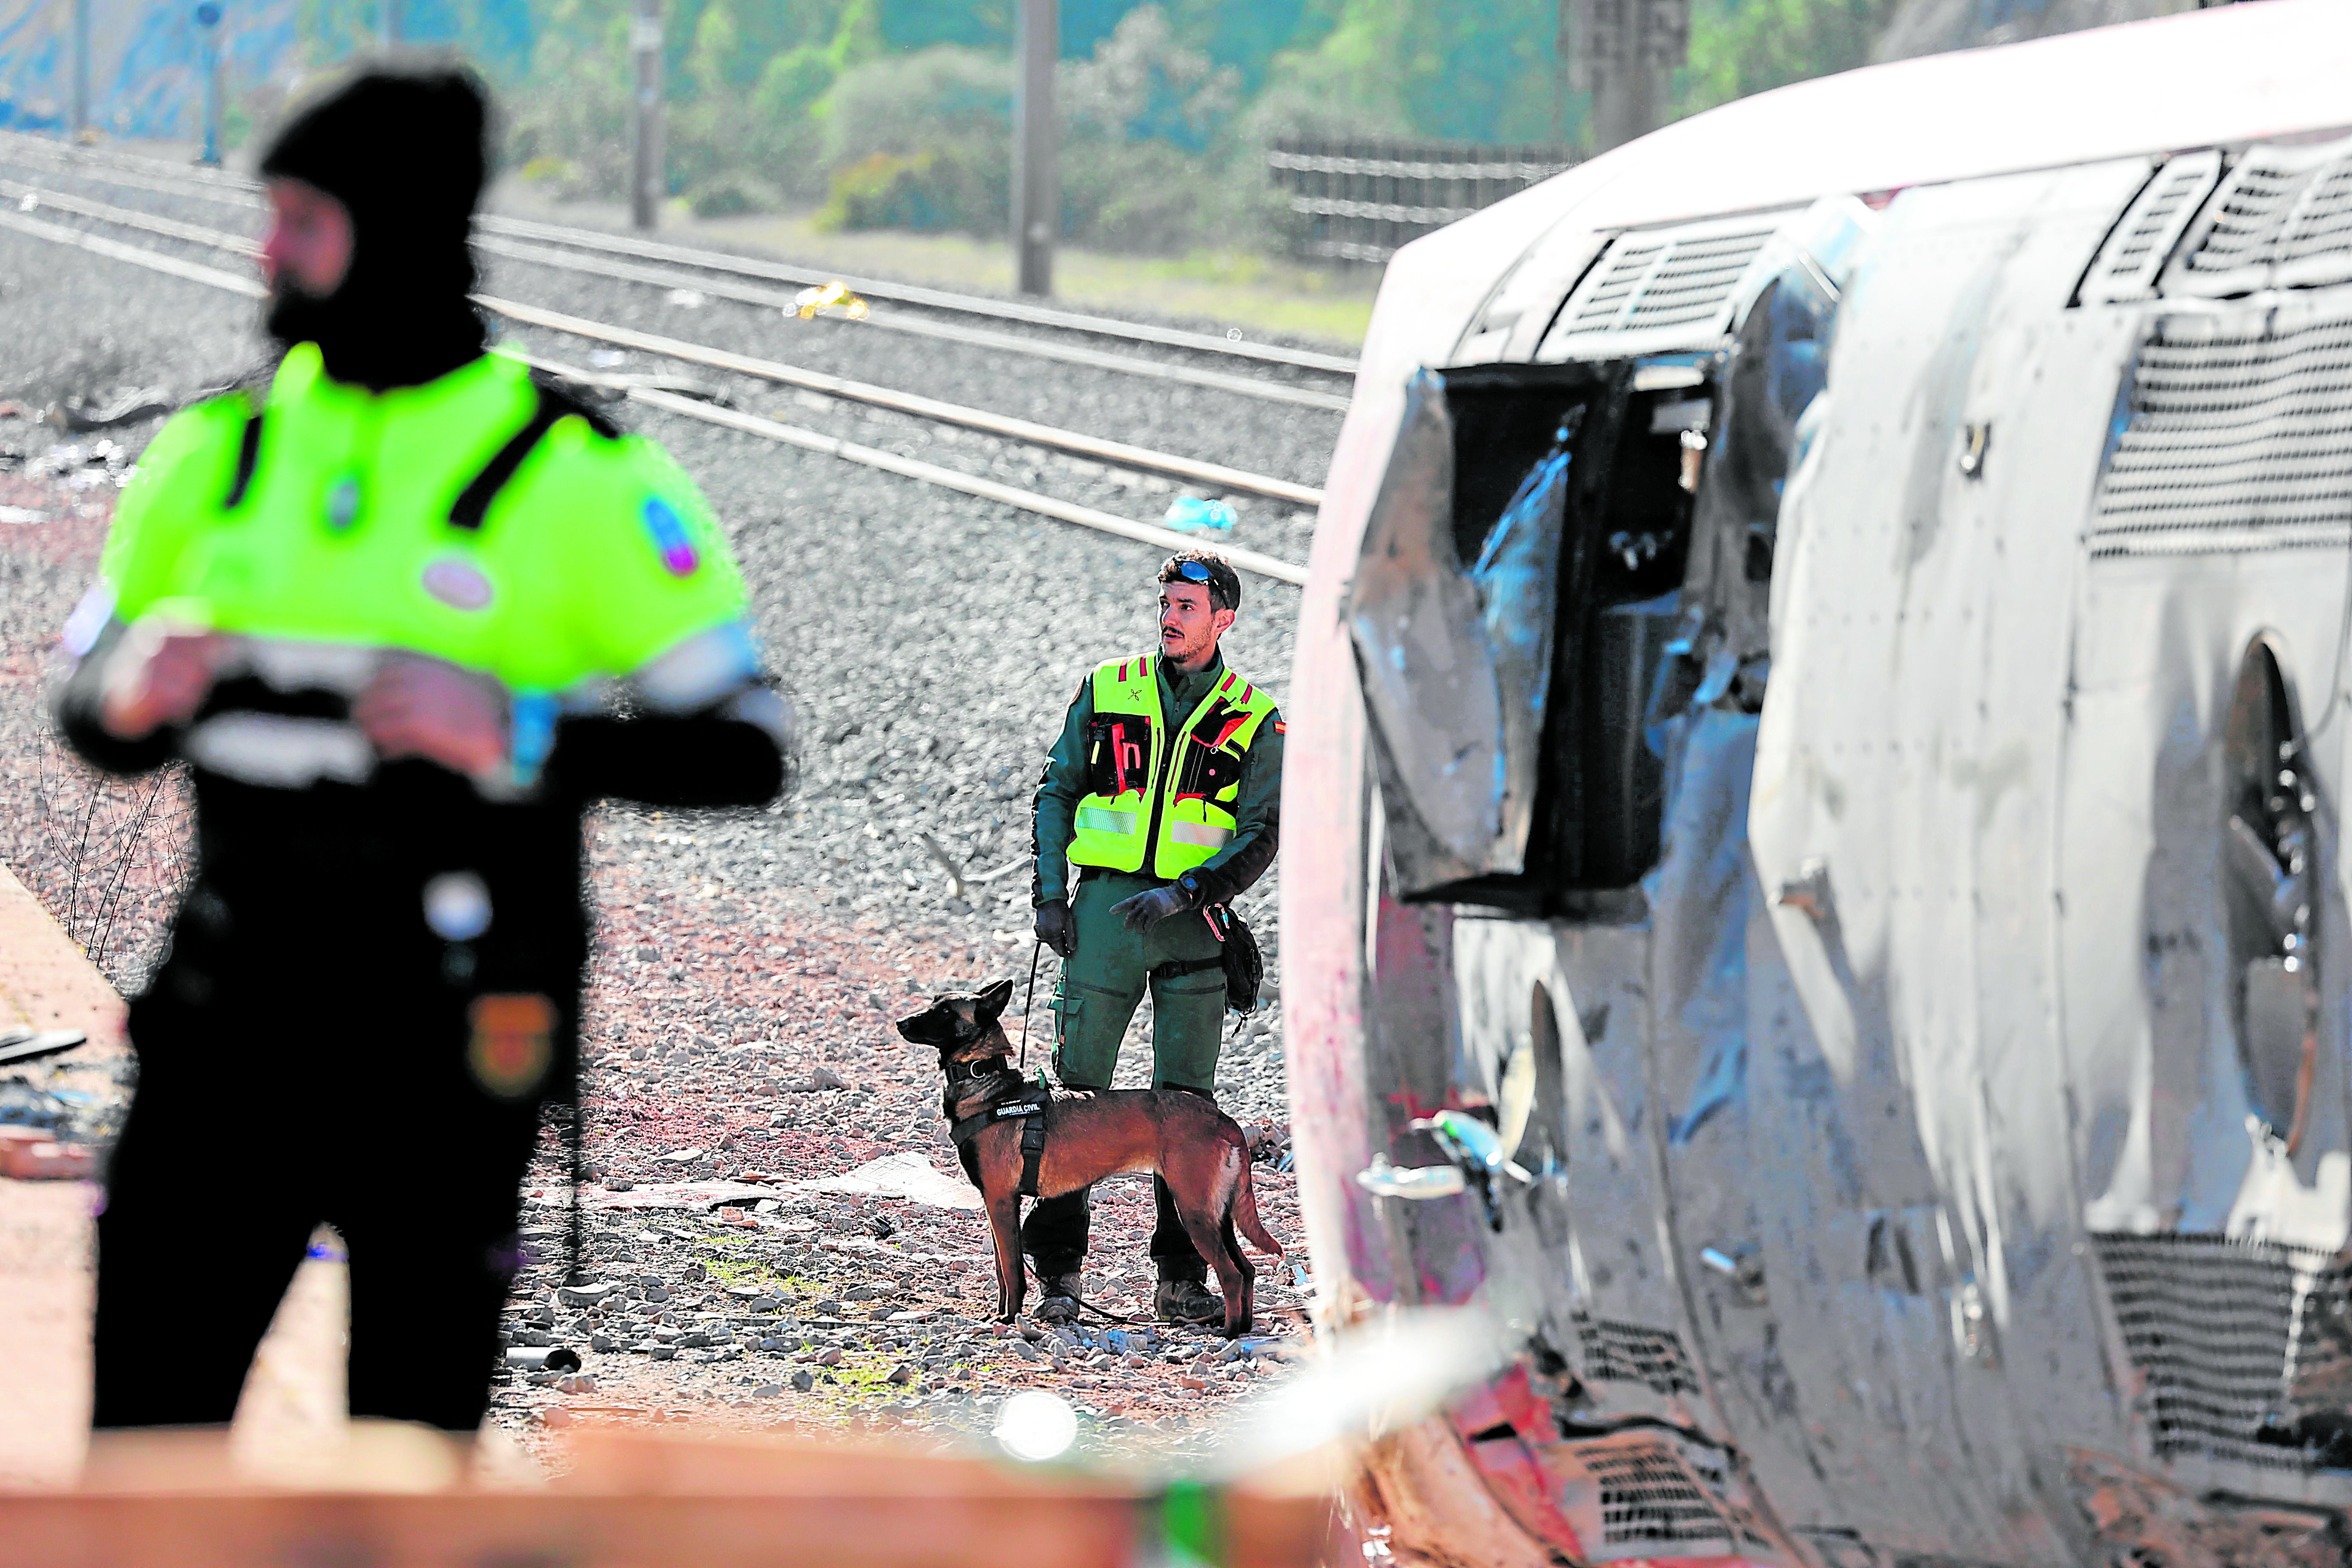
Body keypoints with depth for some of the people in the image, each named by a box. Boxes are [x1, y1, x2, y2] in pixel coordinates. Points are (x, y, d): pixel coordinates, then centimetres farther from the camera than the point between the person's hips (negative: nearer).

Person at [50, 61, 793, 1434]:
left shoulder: (578, 476, -6)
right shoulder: (222, 452, 8)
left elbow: (743, 747, -7)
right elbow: (93, 721, 17)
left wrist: (517, 732, -21)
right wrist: (128, 694, -8)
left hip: (444, 1048, -4)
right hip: (233, 1012, 4)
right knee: (144, 1428, -1)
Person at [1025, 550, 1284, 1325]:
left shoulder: (1254, 722, 3)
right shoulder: (1107, 690, 7)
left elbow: (1260, 837, -3)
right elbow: (1057, 791, 10)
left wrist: (1185, 893, -17)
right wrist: (1050, 895, 0)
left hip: (1193, 922, 0)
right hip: (1105, 910, 0)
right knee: (1078, 1091, -3)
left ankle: (1182, 1280, 8)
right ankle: (1057, 1272, 0)